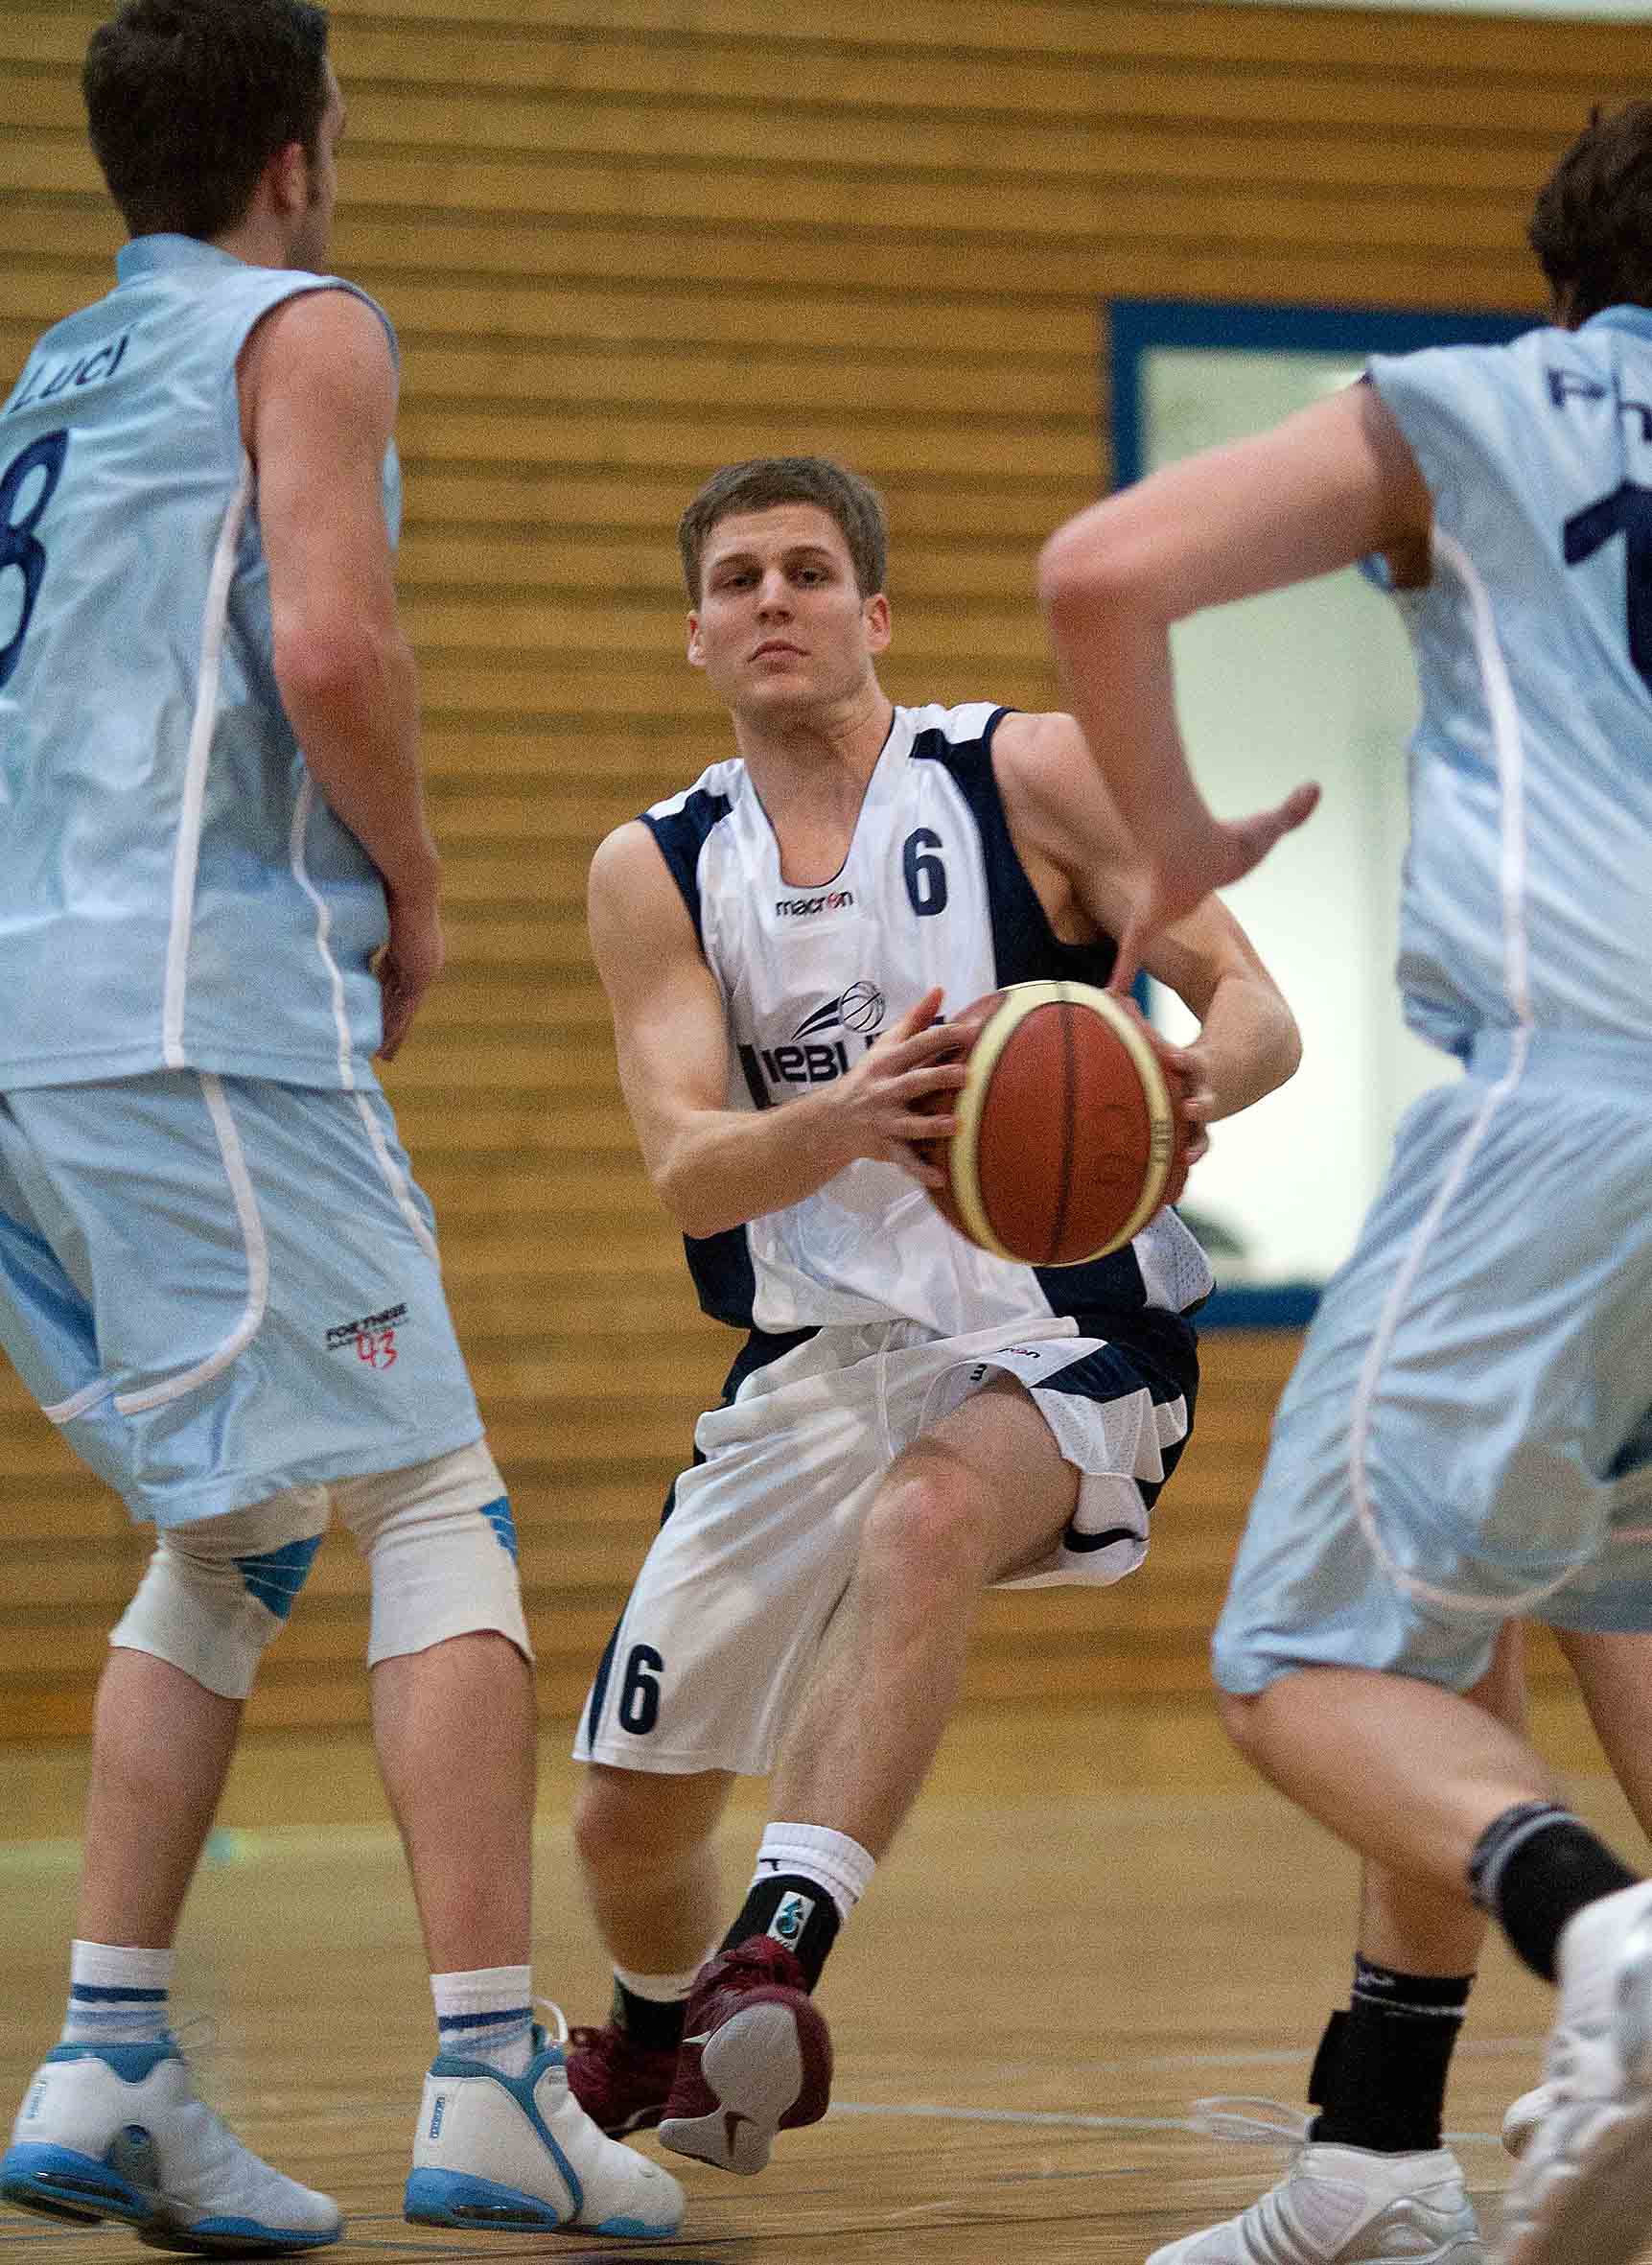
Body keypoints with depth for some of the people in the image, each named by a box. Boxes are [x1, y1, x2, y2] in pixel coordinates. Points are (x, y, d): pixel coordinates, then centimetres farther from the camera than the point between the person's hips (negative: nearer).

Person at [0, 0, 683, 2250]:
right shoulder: (304, 329, 1)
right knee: (436, 1506, -6)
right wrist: (415, 893, -1)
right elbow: (328, 647, -15)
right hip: (200, 995, -8)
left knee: (233, 1536, 15)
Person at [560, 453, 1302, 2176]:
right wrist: (848, 1119, -33)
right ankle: (656, 2038, 40)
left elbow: (1254, 1006, -8)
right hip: (820, 1357, 4)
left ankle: (779, 1955, -46)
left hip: (1063, 1340, -4)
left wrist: (1194, 1087, -33)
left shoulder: (1032, 774, -6)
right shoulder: (655, 873, 2)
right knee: (629, 1822, 6)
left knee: (922, 1522, -39)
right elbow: (686, 1174, -11)